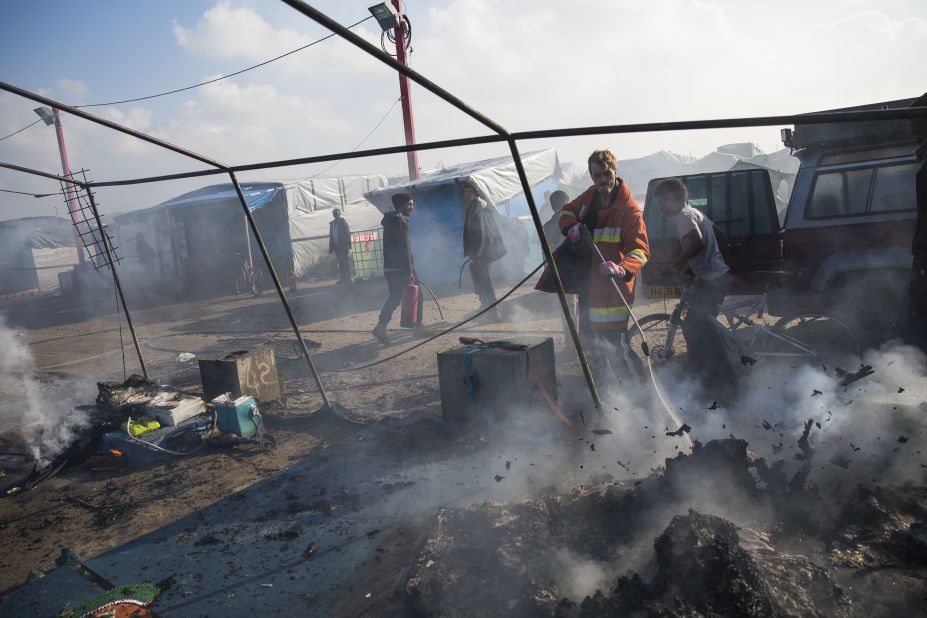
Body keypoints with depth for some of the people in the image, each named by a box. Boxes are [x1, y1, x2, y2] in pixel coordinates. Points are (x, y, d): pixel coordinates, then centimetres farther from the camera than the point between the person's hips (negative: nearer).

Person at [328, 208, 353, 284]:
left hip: (343, 246, -5)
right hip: (337, 246, 5)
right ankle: (342, 279, 10)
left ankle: (347, 279, -2)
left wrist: (348, 246, -14)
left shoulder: (343, 222, 0)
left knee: (345, 263, -4)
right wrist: (331, 247, 9)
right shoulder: (332, 223, 13)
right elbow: (331, 236, 14)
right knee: (340, 263, 7)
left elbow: (348, 234, -5)